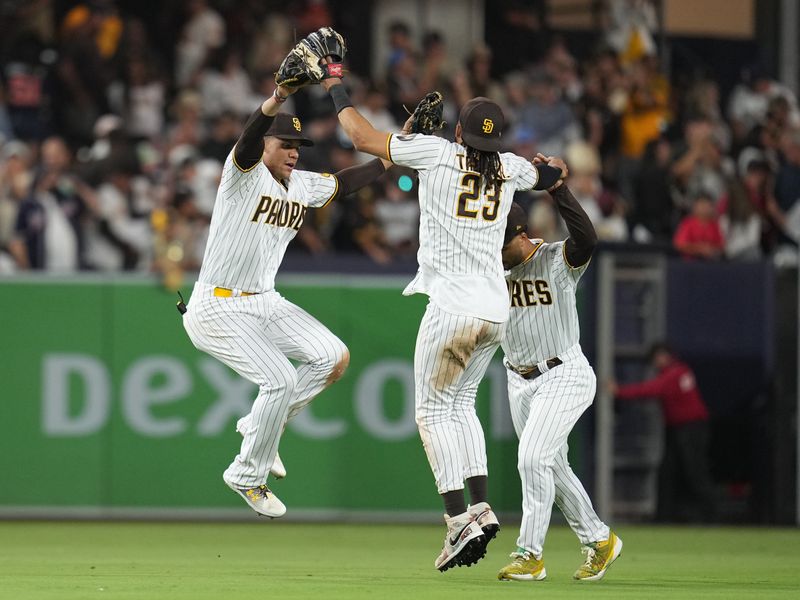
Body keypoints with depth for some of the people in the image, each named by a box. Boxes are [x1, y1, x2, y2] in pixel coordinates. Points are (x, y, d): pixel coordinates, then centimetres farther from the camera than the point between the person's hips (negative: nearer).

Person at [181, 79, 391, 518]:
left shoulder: (303, 186, 8)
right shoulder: (245, 172, -14)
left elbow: (346, 182, 21)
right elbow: (250, 136, -35)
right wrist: (278, 99, -53)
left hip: (265, 302, 8)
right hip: (218, 309, -8)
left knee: (334, 357, -4)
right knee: (280, 380, -18)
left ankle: (260, 427, 15)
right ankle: (247, 477, 2)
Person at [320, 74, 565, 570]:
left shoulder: (437, 152, -5)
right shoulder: (510, 168, 9)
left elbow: (362, 138, 1)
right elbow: (552, 176, 33)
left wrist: (337, 91, 14)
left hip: (452, 308, -6)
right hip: (497, 311, 6)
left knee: (434, 412, 2)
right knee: (461, 404, 21)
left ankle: (460, 521, -10)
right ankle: (481, 506, 8)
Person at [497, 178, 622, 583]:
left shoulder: (560, 260, -15)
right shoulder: (494, 265, 1)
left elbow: (587, 238, -35)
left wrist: (557, 188, -42)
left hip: (564, 376, -7)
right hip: (520, 380, 7)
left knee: (533, 458, -17)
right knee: (552, 466, 12)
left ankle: (530, 555, -12)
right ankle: (598, 541, 28)